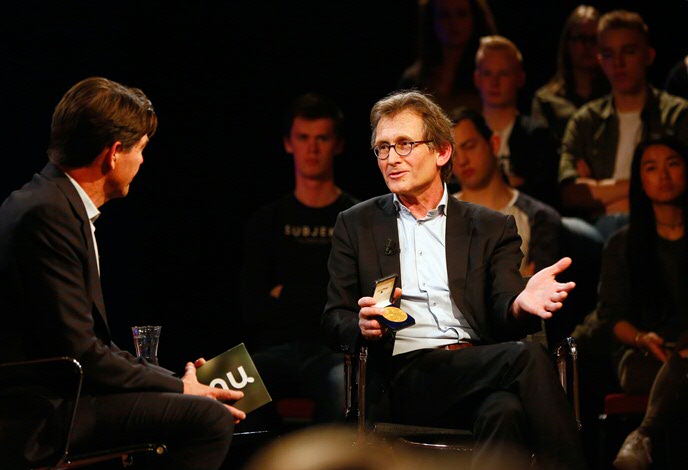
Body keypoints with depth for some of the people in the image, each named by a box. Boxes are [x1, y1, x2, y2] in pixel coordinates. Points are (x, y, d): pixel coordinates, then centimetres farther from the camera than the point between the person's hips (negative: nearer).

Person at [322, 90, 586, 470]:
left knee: (504, 410, -38)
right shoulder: (356, 225, 19)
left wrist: (519, 305, -21)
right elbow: (334, 320, 13)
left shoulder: (492, 228, 18)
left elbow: (502, 316, 5)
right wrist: (362, 327, -12)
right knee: (528, 358, -32)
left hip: (480, 370, 2)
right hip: (405, 378, -2)